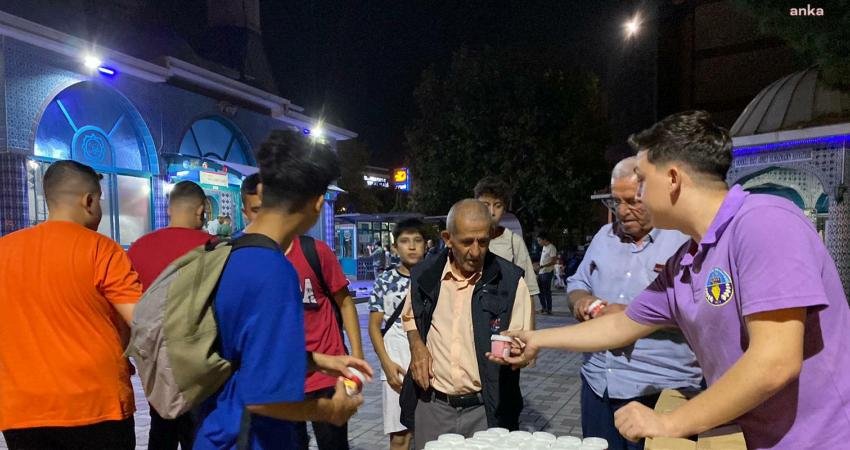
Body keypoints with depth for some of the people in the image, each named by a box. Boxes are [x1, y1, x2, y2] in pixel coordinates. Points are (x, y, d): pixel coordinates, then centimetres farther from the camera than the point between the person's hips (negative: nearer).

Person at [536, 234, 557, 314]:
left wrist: (542, 266, -25)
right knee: (540, 290, 12)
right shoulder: (544, 247, 15)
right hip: (541, 272, 9)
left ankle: (549, 309, 4)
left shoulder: (551, 248, -13)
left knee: (547, 291, -4)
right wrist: (538, 272, 17)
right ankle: (543, 307, 22)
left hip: (547, 272, -9)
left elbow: (554, 261, -18)